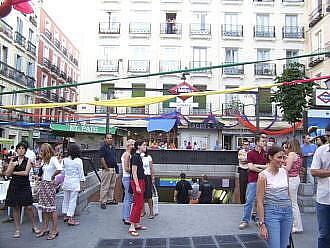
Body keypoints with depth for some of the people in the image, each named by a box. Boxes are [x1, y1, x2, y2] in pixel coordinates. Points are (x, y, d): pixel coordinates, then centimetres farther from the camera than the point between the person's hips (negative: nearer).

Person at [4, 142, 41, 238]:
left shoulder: (28, 160, 0)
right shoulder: (13, 160, 7)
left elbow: (26, 173, -11)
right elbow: (7, 174, 2)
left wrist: (14, 172, -4)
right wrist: (12, 166, -13)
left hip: (25, 185, -2)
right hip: (14, 185, 2)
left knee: (28, 207, -2)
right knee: (16, 208, 7)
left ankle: (34, 226, 16)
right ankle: (17, 230, 19)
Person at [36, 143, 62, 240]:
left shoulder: (53, 159, -15)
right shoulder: (43, 160, 12)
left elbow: (59, 169, -30)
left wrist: (52, 176, -16)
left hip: (50, 184, -8)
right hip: (43, 184, 8)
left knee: (51, 207, -2)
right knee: (44, 207, 12)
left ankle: (55, 230, 7)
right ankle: (45, 228, 23)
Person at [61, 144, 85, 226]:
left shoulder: (65, 160, 0)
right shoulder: (79, 161, -10)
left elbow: (63, 171, 9)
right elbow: (81, 173, -6)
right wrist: (82, 182, 2)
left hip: (66, 181, 5)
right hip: (75, 182, -4)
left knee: (66, 199, 16)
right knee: (72, 200, 0)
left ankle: (65, 216, 28)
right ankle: (70, 219, 2)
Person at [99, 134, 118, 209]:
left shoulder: (113, 147, 13)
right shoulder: (103, 147, -10)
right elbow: (102, 159, -15)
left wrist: (115, 167, 12)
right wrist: (107, 168, -16)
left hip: (113, 169, 8)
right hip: (106, 169, -8)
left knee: (112, 186, 15)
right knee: (104, 186, -3)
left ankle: (110, 199, 25)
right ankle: (103, 202, 5)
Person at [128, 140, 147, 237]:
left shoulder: (138, 156, 13)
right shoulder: (135, 157, -16)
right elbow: (134, 172, -19)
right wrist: (137, 186, -22)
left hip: (141, 181, 10)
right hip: (137, 182, -10)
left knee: (140, 204, 14)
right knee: (137, 204, -7)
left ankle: (137, 224, 24)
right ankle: (132, 227, -1)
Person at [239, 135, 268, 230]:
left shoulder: (265, 153, 8)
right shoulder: (250, 153, -1)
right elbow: (251, 167, -9)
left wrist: (257, 165, -10)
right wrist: (262, 169, -4)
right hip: (253, 180, -3)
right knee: (249, 201, -2)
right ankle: (245, 220, 6)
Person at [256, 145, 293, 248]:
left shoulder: (284, 172, 5)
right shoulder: (263, 175, -13)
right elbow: (259, 201, -13)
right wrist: (261, 224, -15)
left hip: (287, 212, 6)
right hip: (271, 212, -6)